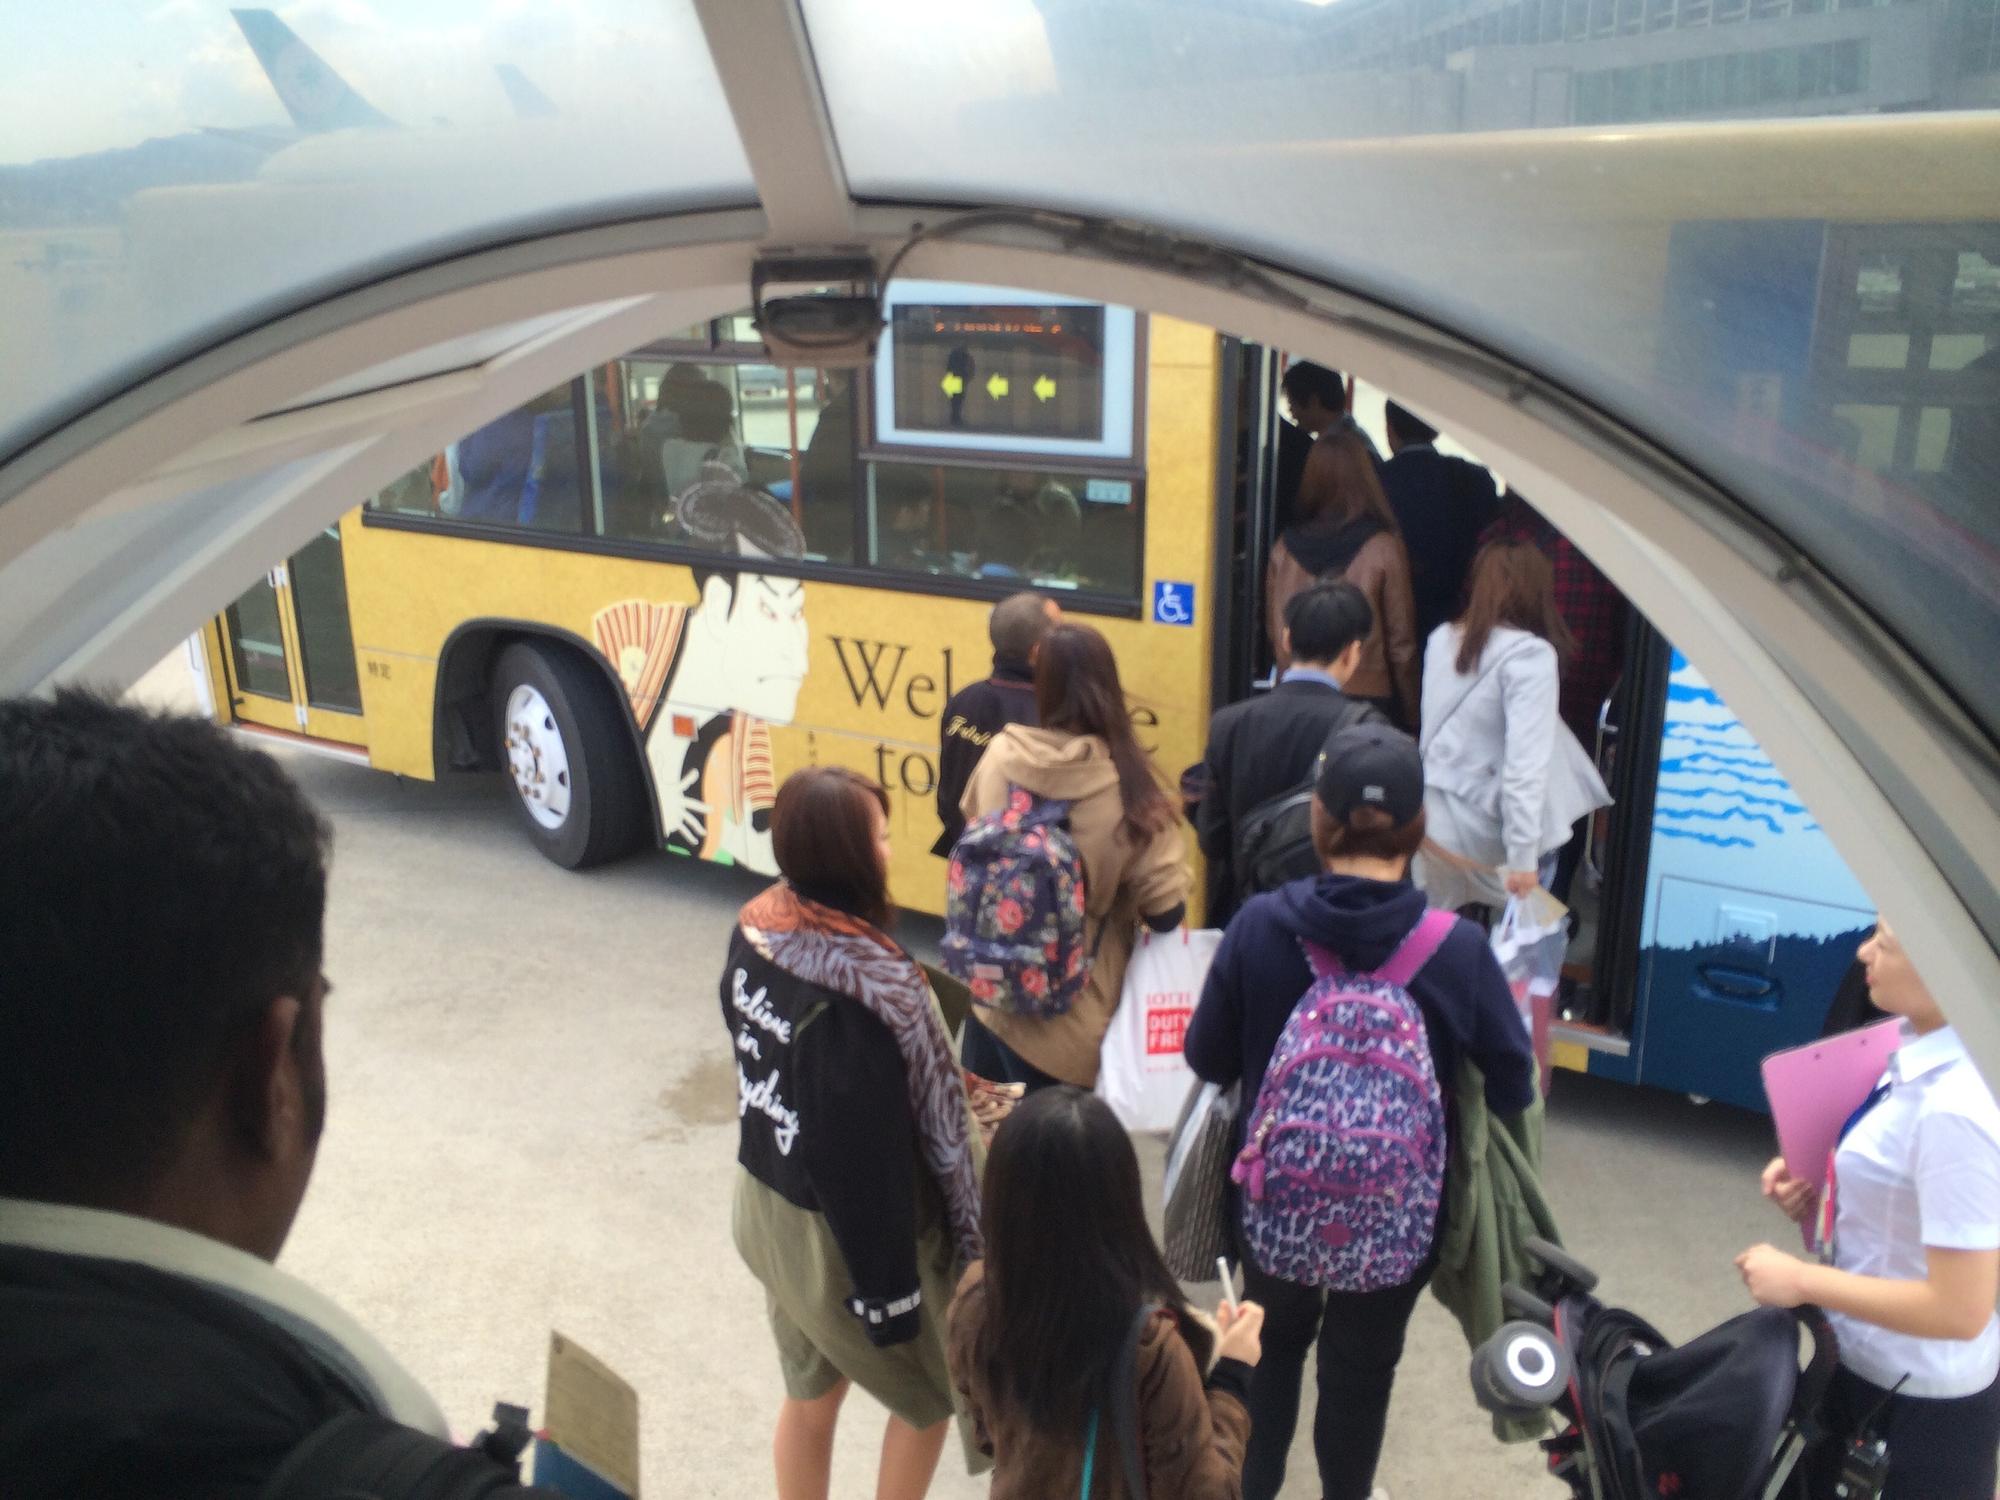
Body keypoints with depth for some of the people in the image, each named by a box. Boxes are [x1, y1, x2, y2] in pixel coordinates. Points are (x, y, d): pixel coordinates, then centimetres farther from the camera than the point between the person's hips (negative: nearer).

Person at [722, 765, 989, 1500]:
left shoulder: (755, 932, -9)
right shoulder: (854, 993, -34)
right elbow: (866, 1160, -27)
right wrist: (889, 1292, -16)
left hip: (766, 1206, 7)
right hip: (841, 1233, -7)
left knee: (810, 1392, 26)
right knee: (929, 1397, 20)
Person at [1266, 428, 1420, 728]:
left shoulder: (1285, 546, 1)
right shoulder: (1384, 548, -7)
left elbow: (1273, 631, 8)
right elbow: (1401, 642, -2)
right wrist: (1411, 714, 7)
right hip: (1369, 696, -3)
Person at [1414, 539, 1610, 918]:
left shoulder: (1441, 640, 3)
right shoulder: (1531, 655, -16)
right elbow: (1526, 761, -22)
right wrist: (1523, 855, -21)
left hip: (1435, 818, 6)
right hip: (1491, 832, -5)